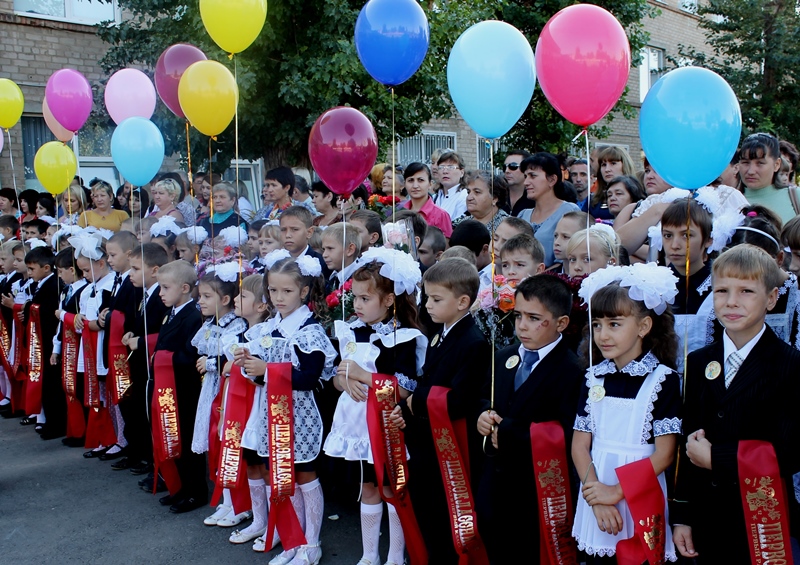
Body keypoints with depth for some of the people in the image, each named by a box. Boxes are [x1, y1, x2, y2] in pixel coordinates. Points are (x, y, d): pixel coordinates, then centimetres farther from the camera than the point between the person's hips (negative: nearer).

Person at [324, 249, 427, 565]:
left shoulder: (403, 338, -14)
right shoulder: (353, 332, 5)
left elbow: (403, 390, -21)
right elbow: (338, 378, 9)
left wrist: (361, 374, -20)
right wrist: (346, 381, -14)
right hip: (359, 421, 6)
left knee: (392, 490, 7)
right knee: (368, 489, 17)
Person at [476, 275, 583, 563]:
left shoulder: (571, 371, -19)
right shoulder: (503, 358, 6)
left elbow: (566, 434, -27)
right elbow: (485, 399, 18)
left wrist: (508, 431, -20)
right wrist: (484, 415, -7)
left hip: (537, 487, -7)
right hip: (496, 480, 7)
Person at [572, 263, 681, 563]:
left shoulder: (663, 379, -9)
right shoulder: (594, 378, 2)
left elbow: (664, 454, -11)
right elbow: (579, 445, 1)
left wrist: (617, 491, -13)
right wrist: (597, 500, -9)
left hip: (641, 500, -3)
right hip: (596, 494, 4)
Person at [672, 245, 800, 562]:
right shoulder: (698, 363, 4)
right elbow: (686, 447, 5)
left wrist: (714, 457, -14)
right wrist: (681, 517, 3)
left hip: (763, 521, -3)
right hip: (708, 521, 4)